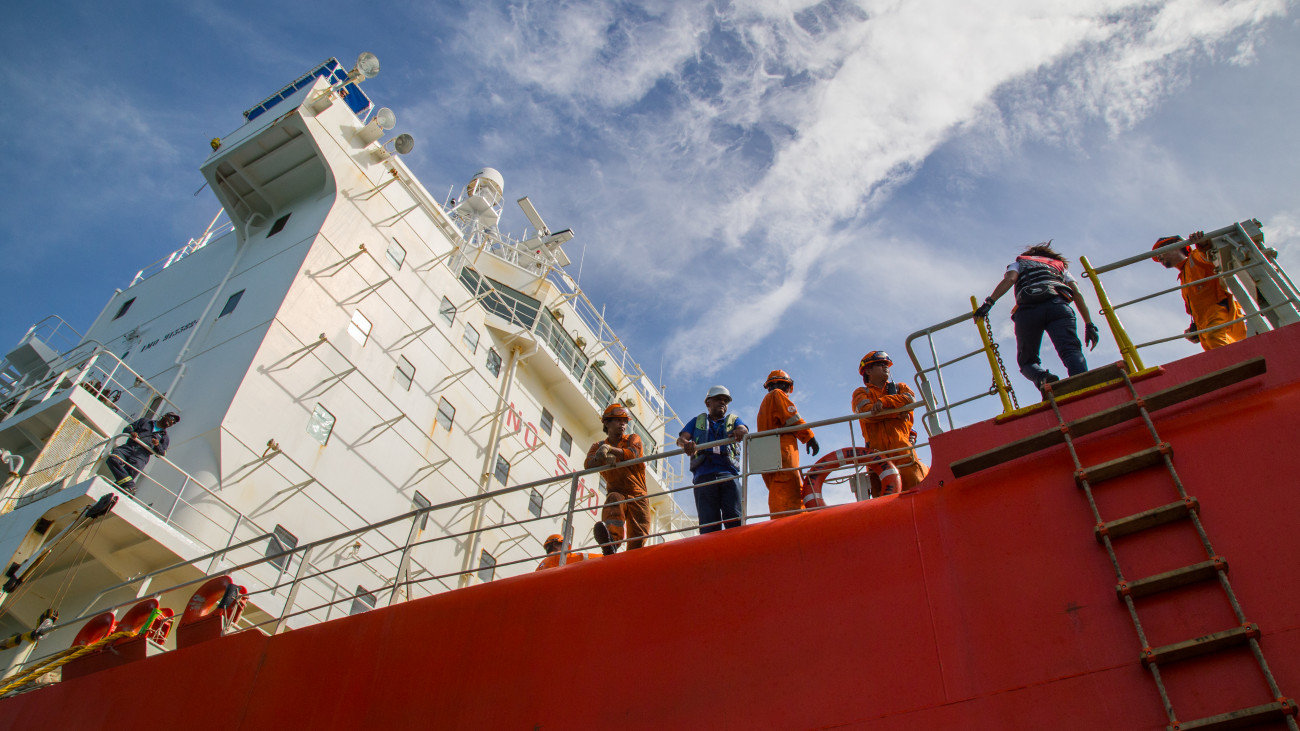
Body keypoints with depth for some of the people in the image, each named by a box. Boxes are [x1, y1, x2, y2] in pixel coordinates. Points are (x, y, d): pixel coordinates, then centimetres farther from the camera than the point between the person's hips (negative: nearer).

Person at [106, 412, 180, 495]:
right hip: (129, 447, 1)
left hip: (142, 455, 0)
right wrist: (131, 432, -3)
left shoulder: (165, 438, 27)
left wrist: (158, 445, -7)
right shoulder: (145, 421, 30)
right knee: (112, 458, -30)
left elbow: (162, 453, 16)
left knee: (132, 472, -28)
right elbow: (128, 428, 22)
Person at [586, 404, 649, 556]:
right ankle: (611, 541, -60)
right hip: (616, 491, -2)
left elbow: (633, 454, -16)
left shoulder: (633, 439, 10)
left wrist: (610, 448, -33)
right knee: (614, 499, -37)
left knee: (638, 539, -9)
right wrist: (602, 457, -32)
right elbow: (588, 464, -9)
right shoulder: (598, 446, 14)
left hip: (638, 496, 2)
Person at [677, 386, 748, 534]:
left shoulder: (733, 420, 27)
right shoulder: (698, 421, 28)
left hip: (728, 474, 0)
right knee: (708, 523, -11)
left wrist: (739, 432, -24)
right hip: (704, 475, 0)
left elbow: (744, 430, 4)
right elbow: (681, 438, 12)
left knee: (735, 520, -17)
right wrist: (686, 444, -16)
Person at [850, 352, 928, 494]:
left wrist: (884, 401, -10)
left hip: (902, 447, 2)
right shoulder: (861, 393, 19)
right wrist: (897, 413, -3)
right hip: (877, 449, -2)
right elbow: (867, 411, -3)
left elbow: (911, 399, 3)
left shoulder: (899, 388, 27)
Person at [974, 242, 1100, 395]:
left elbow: (1009, 279, 10)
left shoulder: (1019, 263, 34)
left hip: (1027, 309, 0)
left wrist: (988, 303, -1)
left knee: (1027, 360, 10)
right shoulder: (1061, 265, 38)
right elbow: (1078, 294, 24)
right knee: (1071, 350, -17)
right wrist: (1089, 325, 21)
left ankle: (1042, 378, -25)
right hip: (1058, 305, 0)